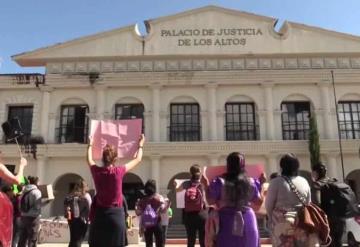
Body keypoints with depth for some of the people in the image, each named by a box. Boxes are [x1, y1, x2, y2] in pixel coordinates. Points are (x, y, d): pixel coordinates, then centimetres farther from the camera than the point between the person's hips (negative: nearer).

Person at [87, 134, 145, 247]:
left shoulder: (96, 171, -3)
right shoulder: (118, 171, -9)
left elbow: (89, 159, 22)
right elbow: (138, 159, 6)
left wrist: (90, 144, 37)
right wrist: (140, 145, 23)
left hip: (99, 215, 3)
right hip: (116, 214, -3)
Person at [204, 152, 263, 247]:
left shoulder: (220, 182, -9)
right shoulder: (251, 182, -1)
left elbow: (210, 201, -2)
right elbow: (259, 201, 12)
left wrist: (206, 185, 9)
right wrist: (261, 183, 19)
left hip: (227, 222, -2)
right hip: (247, 221, 2)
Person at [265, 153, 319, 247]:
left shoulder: (276, 182, -8)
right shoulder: (304, 182, 7)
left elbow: (268, 205, -2)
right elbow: (308, 204, 16)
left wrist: (272, 220, 14)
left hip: (283, 223, -5)